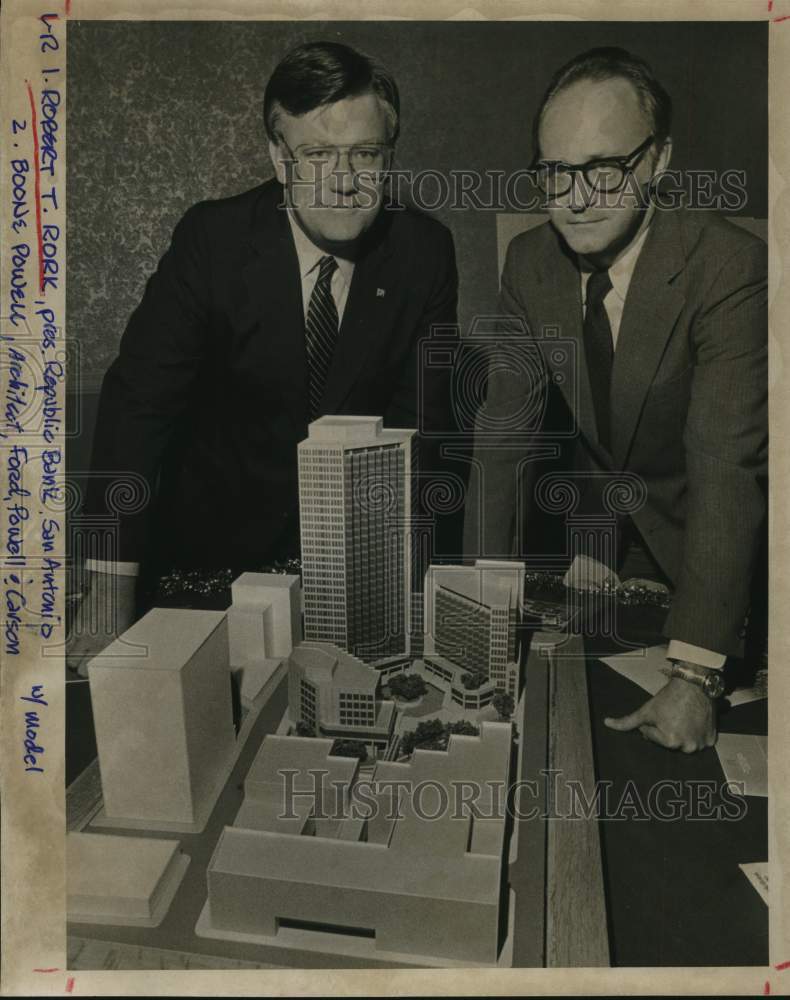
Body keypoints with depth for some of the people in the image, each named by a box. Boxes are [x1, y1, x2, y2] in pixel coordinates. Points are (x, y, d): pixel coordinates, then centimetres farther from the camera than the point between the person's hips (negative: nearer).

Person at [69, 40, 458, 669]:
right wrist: (111, 605, -26)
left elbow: (420, 418, -3)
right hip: (216, 537, -1)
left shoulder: (426, 252, -7)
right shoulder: (213, 239, -13)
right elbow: (138, 402, -18)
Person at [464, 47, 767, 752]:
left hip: (701, 530, -3)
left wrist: (693, 677, -37)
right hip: (601, 518, 4)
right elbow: (507, 428, -11)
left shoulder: (732, 267, -28)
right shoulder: (530, 261, -11)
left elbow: (729, 469, -34)